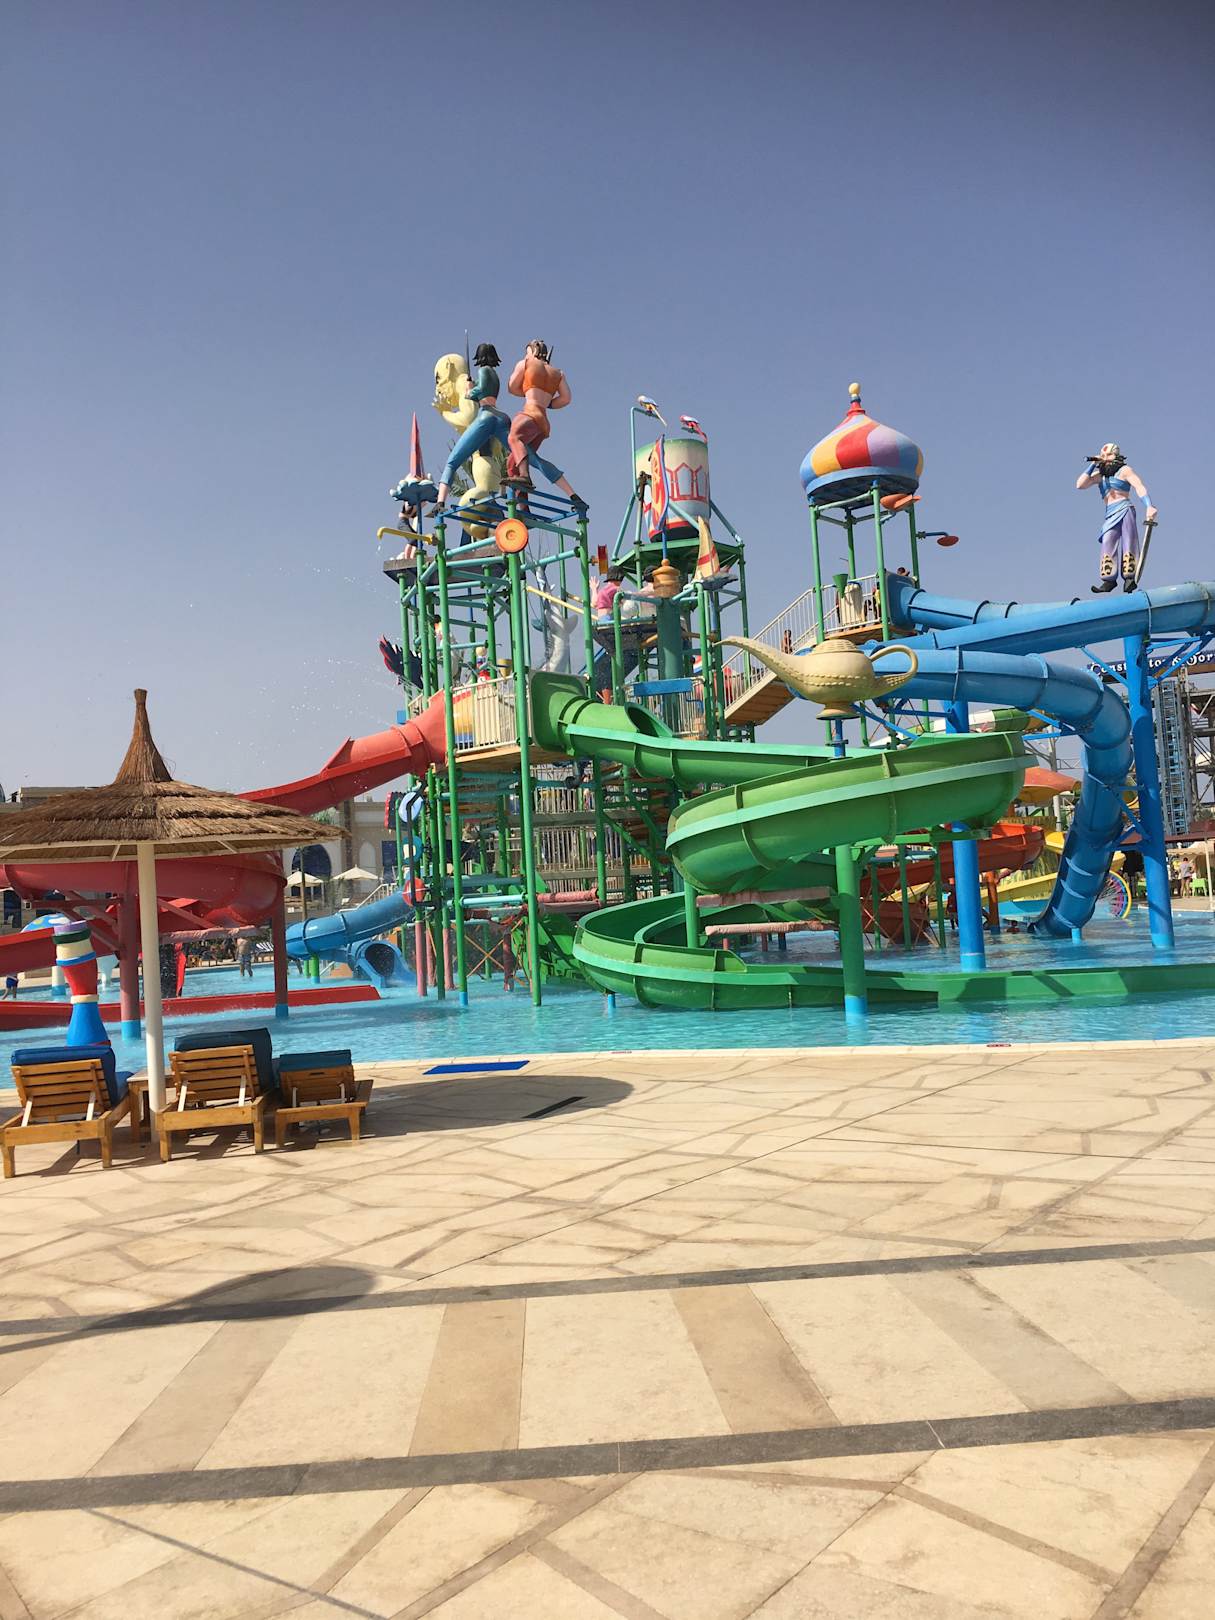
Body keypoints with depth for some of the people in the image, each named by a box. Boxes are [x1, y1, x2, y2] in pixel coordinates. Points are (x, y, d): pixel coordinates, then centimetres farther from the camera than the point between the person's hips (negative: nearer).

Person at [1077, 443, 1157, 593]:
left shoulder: (1124, 470, 6)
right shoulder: (1099, 475, 20)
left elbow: (1139, 487, -7)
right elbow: (1080, 485, 9)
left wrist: (1148, 506, -23)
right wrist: (1092, 465, 7)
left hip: (1124, 510, -5)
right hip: (1109, 515, 5)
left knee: (1127, 541, -12)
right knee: (1108, 544, -8)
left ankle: (1129, 578, -18)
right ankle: (1109, 580, -13)